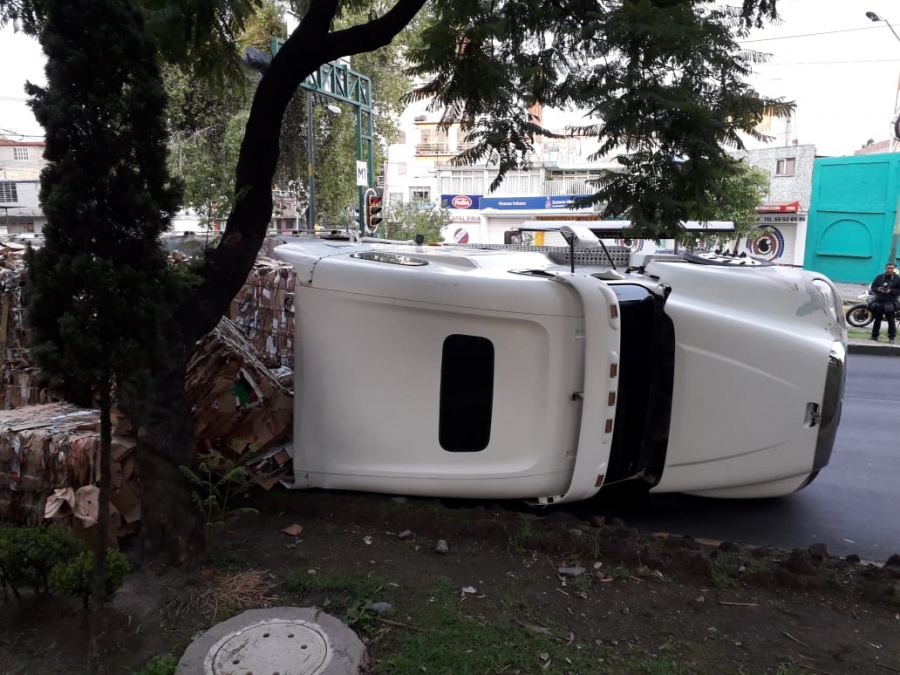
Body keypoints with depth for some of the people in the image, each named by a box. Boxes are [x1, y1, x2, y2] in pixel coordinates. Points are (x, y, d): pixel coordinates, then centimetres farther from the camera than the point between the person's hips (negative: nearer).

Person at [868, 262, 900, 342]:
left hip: (890, 303, -3)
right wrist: (878, 289, -11)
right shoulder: (879, 277, 8)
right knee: (877, 319, 10)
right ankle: (874, 336, 17)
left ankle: (891, 337, 2)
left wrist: (890, 291, -18)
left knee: (891, 321, -3)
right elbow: (872, 287, 10)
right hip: (878, 301, 3)